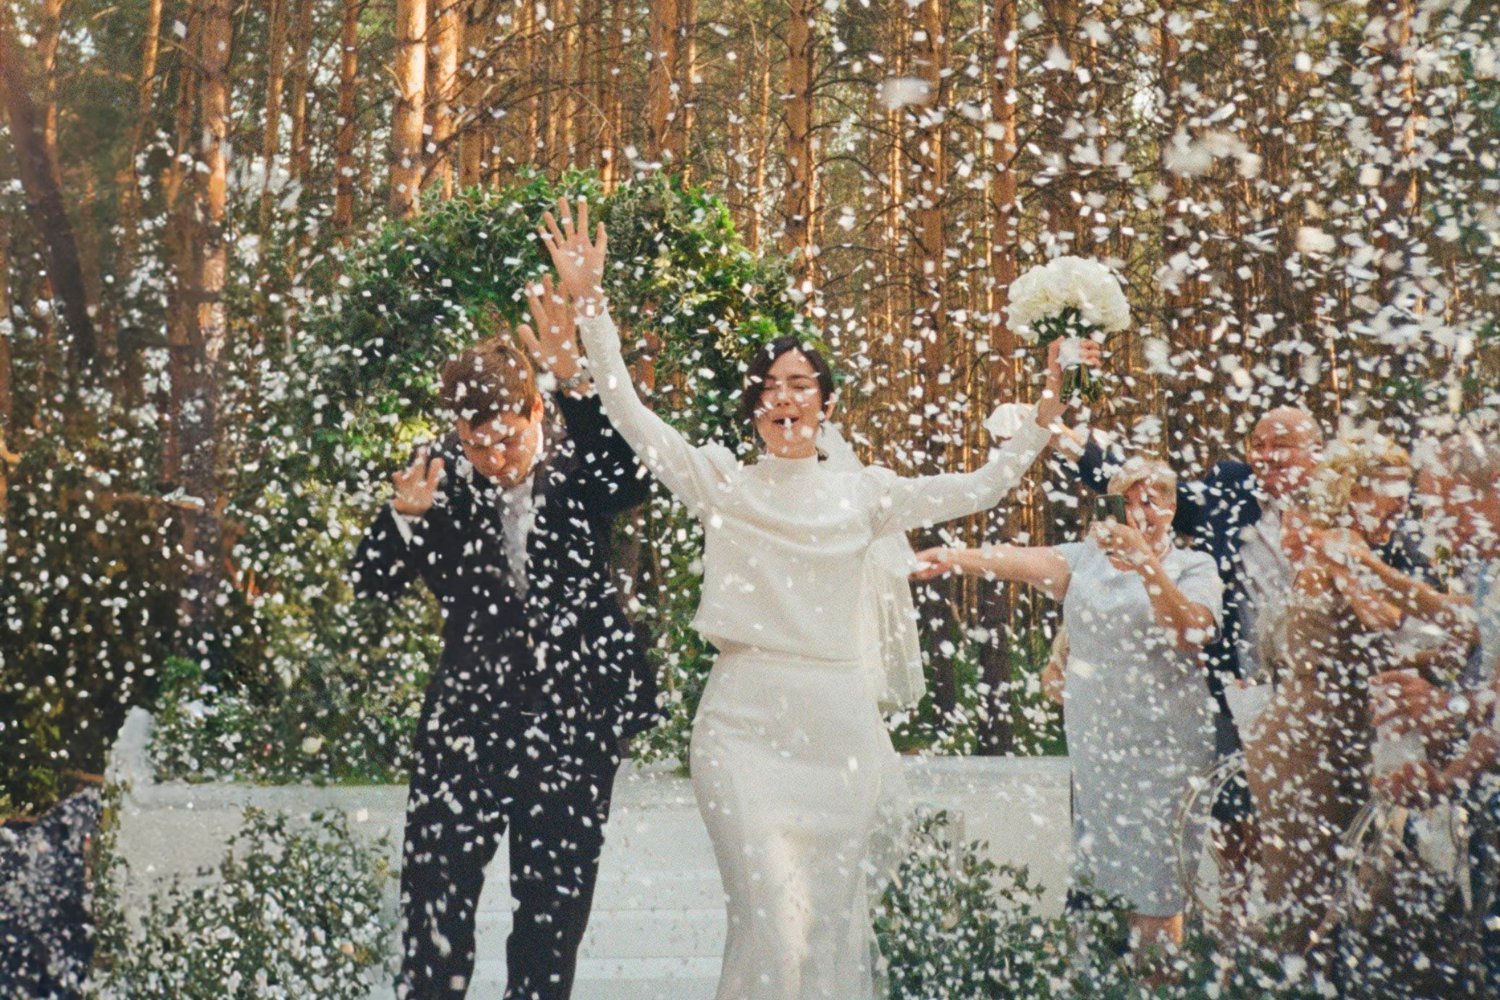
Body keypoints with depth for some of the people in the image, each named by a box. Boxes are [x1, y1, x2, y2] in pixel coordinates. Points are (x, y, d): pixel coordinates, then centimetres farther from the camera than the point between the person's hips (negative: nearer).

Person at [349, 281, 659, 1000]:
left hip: (575, 718, 0)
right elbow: (374, 587, -3)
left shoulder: (575, 463, -6)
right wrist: (404, 519, -24)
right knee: (435, 894, 0)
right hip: (468, 715, 0)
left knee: (555, 901, 10)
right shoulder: (437, 475, -3)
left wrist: (575, 383, -39)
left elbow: (631, 481, -28)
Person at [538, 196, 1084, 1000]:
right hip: (745, 720, -2)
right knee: (772, 920, -13)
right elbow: (628, 411, 1)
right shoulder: (721, 482, 7)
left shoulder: (860, 492, 12)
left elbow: (978, 489, 15)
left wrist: (1044, 418, 10)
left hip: (839, 726, 2)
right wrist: (588, 302, -5)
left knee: (832, 919, 7)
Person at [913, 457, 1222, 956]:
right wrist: (960, 556, -23)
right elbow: (1033, 562, -6)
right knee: (1098, 861, 5)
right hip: (1093, 736, 4)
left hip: (1160, 741, -3)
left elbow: (1193, 634, -16)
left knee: (1154, 880, -2)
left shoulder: (1194, 567, 2)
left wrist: (1147, 564, -24)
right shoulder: (1090, 557, 11)